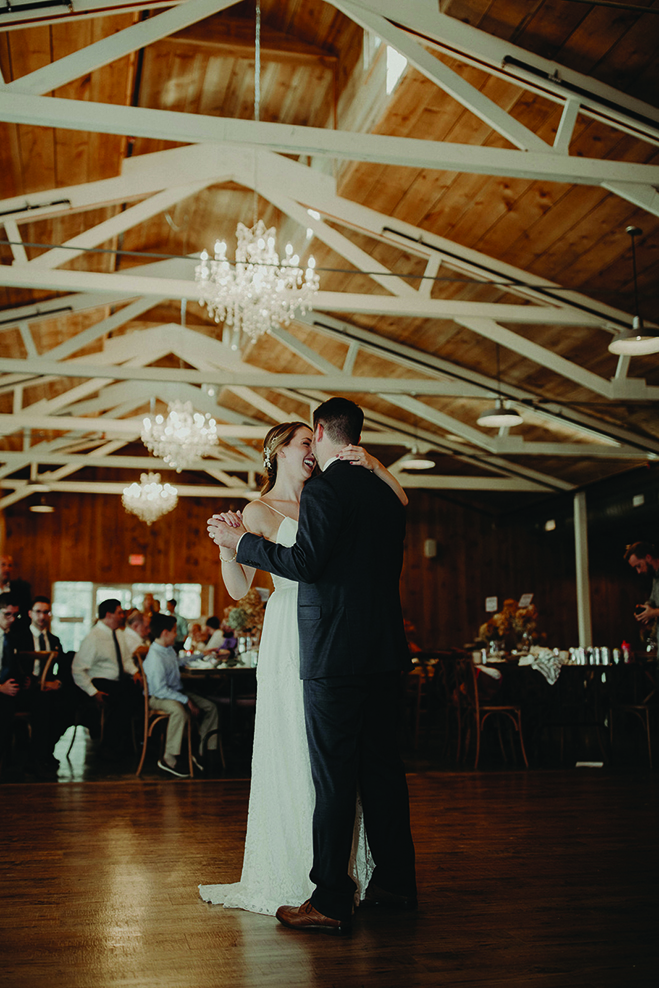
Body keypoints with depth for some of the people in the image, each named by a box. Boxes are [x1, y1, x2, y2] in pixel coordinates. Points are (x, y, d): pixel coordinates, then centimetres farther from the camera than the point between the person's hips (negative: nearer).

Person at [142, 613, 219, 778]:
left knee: (211, 707, 0)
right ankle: (169, 759, -31)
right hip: (158, 698, -10)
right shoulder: (154, 657, -24)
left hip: (177, 692, 10)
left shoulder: (169, 649, 7)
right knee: (179, 710, -41)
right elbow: (160, 690, -27)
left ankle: (202, 753, 7)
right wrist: (186, 700, -26)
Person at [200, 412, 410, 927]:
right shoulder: (260, 511, 1)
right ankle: (289, 874, 10)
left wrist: (374, 465, -6)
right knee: (294, 753, -2)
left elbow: (400, 502, 11)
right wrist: (226, 544, -23)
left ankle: (341, 869, 18)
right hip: (291, 640, -4)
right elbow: (240, 589, -5)